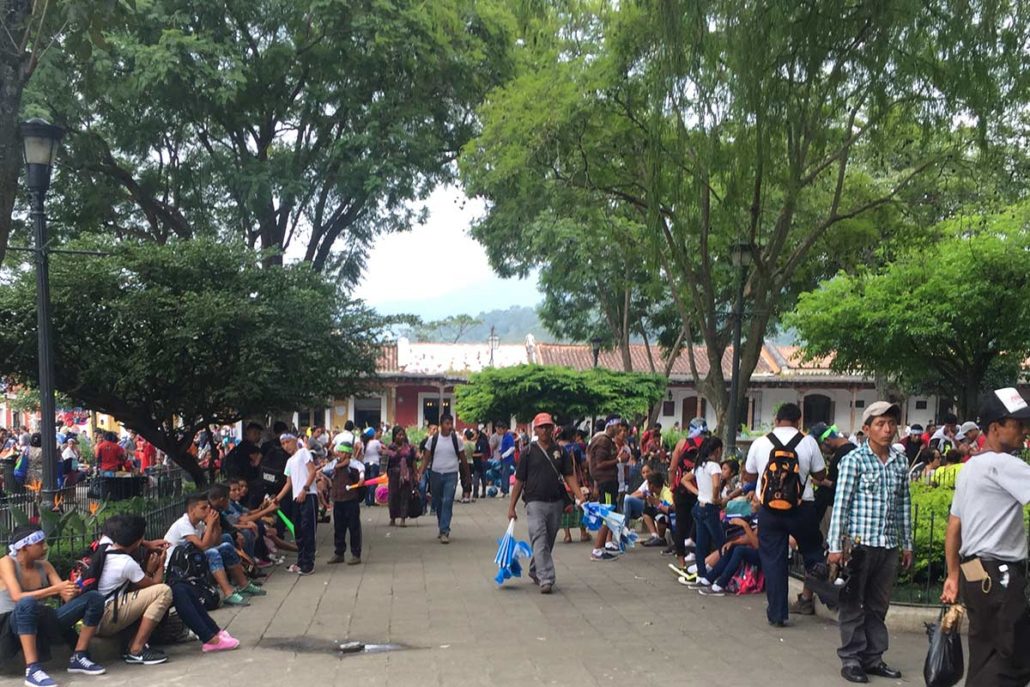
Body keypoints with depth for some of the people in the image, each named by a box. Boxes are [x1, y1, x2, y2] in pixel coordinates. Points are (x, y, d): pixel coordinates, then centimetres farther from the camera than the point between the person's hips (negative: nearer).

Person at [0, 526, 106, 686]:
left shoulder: (44, 565, 9)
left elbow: (67, 597, 2)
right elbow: (17, 597, -24)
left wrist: (73, 591, -23)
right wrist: (55, 589, -29)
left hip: (41, 621, 6)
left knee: (94, 598, -7)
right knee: (27, 603, -42)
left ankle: (78, 658, -6)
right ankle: (32, 669, -40)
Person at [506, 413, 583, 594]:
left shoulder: (560, 451, 7)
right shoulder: (529, 452, 0)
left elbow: (570, 476, 5)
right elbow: (519, 481, 2)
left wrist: (579, 498, -10)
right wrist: (512, 507, 0)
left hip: (556, 503, 3)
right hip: (535, 502, -3)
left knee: (548, 542, 13)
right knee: (540, 541, -14)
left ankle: (534, 572, 33)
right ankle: (546, 579, -18)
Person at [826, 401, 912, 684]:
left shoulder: (901, 462, 9)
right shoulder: (854, 460, -7)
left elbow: (904, 505, 14)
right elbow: (841, 504, -9)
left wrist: (907, 544, 14)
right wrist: (835, 547, -12)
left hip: (889, 546, 5)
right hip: (859, 543, -5)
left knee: (878, 607, 13)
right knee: (853, 605, 3)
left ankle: (873, 658, 23)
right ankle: (851, 659, 12)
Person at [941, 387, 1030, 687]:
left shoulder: (970, 467, 17)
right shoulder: (1001, 464, -12)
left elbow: (953, 527, 18)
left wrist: (953, 575, 20)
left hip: (976, 573, 10)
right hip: (998, 574, -10)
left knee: (985, 657, 13)